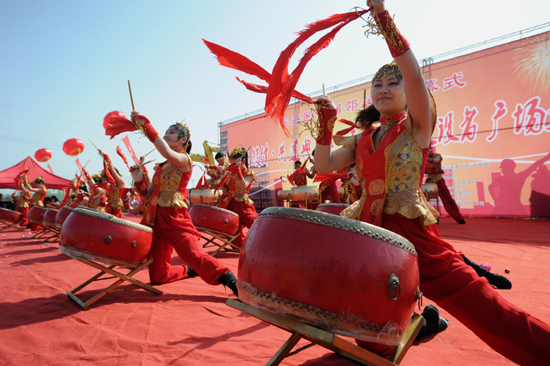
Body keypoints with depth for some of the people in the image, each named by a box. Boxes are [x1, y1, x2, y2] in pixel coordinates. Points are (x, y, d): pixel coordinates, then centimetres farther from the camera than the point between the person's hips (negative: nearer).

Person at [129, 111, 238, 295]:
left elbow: (168, 153, -27)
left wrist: (145, 124, -21)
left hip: (175, 217, -7)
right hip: (156, 217, 7)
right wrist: (138, 180, 0)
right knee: (157, 276, 9)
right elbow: (148, 195, 19)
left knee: (195, 256, -25)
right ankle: (189, 271, 32)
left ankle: (233, 283, -18)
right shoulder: (160, 167, 18)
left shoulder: (185, 160, -3)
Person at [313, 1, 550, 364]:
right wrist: (326, 125, -5)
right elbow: (324, 166, 5)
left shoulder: (417, 127, -1)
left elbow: (414, 72, -17)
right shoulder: (361, 138, 12)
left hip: (412, 231, -4)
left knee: (482, 306, -6)